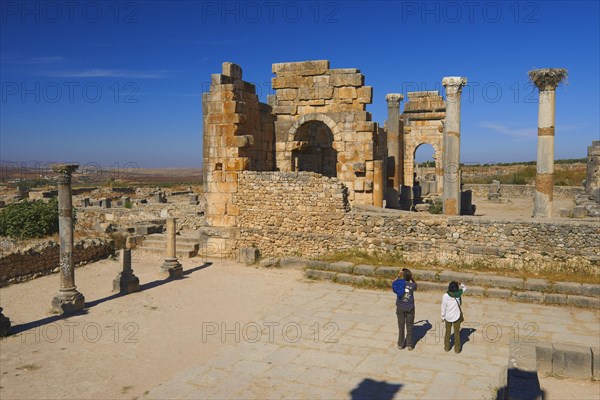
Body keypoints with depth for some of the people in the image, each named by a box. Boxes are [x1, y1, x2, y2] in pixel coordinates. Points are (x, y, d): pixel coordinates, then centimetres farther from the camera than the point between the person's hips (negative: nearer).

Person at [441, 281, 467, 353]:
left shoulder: (445, 296, -15)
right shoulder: (458, 294, -13)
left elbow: (443, 307, -7)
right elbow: (465, 288, 6)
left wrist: (443, 317, 5)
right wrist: (460, 284, -11)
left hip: (448, 317, 0)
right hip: (456, 317, 0)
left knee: (447, 332, 18)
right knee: (457, 333, 14)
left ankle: (447, 347, 28)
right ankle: (457, 349, 23)